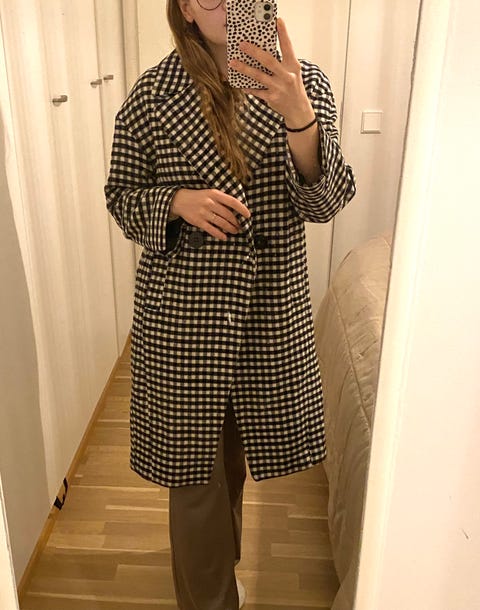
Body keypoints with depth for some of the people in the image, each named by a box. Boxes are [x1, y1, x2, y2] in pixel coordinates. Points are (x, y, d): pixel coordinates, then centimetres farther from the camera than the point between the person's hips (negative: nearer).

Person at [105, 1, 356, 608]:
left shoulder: (305, 83, -2)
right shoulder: (152, 95, -5)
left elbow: (324, 203, -10)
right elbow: (122, 198, 2)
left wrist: (300, 119, -28)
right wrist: (177, 201, -20)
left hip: (272, 310, 2)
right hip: (182, 312, -2)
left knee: (231, 456, 23)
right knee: (196, 467, 10)